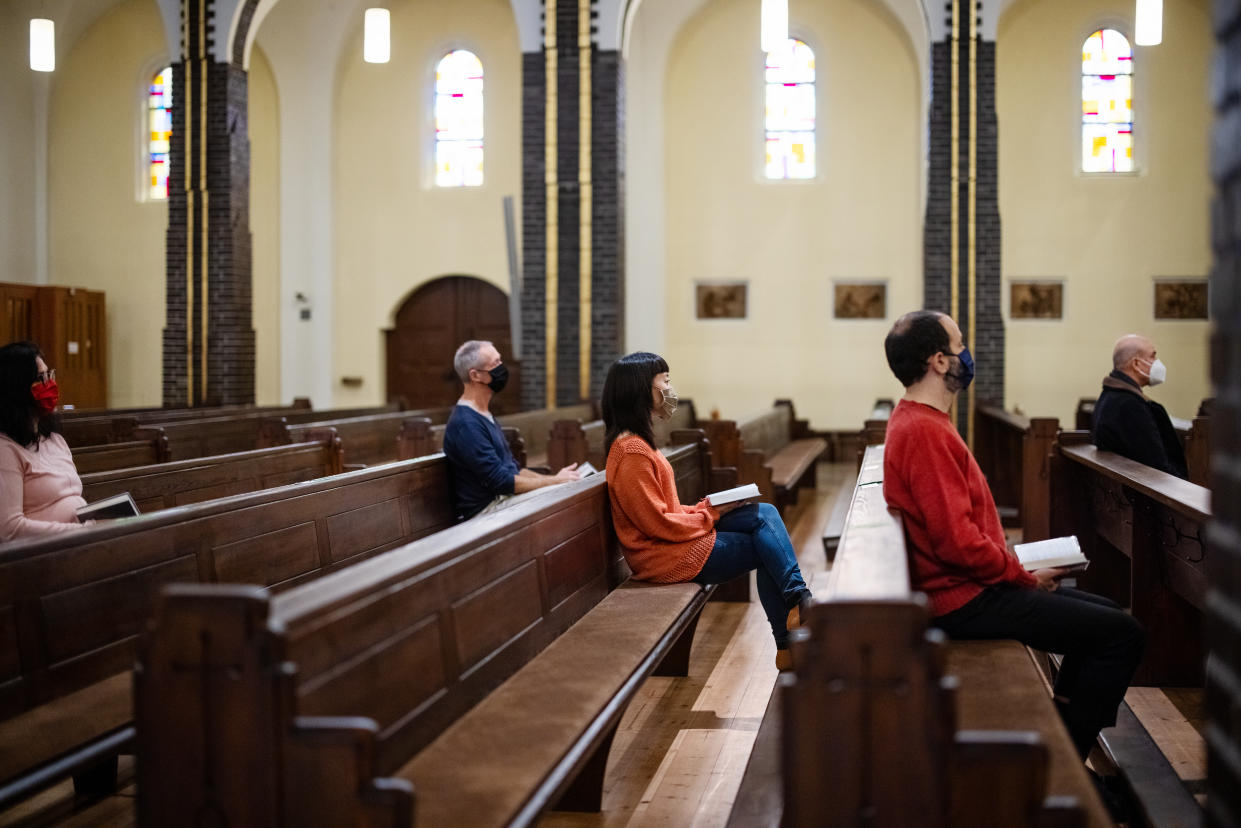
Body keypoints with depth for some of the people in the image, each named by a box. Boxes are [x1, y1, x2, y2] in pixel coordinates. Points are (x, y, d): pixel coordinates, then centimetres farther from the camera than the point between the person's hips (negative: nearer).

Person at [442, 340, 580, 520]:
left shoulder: (484, 416, 18)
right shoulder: (466, 424, -17)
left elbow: (512, 468, 21)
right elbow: (501, 481, -19)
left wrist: (554, 478, 6)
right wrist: (555, 480, -10)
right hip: (485, 511, -10)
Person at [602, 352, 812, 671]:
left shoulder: (636, 442, 13)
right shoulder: (632, 452, -20)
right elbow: (658, 524, -21)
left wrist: (706, 508, 3)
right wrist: (711, 514, -10)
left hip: (678, 538, 10)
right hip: (667, 559, -10)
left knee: (764, 513, -2)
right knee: (765, 550, -6)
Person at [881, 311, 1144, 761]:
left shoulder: (916, 421, 12)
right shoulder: (925, 432, -22)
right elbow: (958, 542, -27)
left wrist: (1014, 562, 8)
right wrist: (1024, 576, -13)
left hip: (970, 584, 11)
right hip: (965, 600, -11)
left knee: (1103, 613, 21)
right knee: (1123, 634, -11)